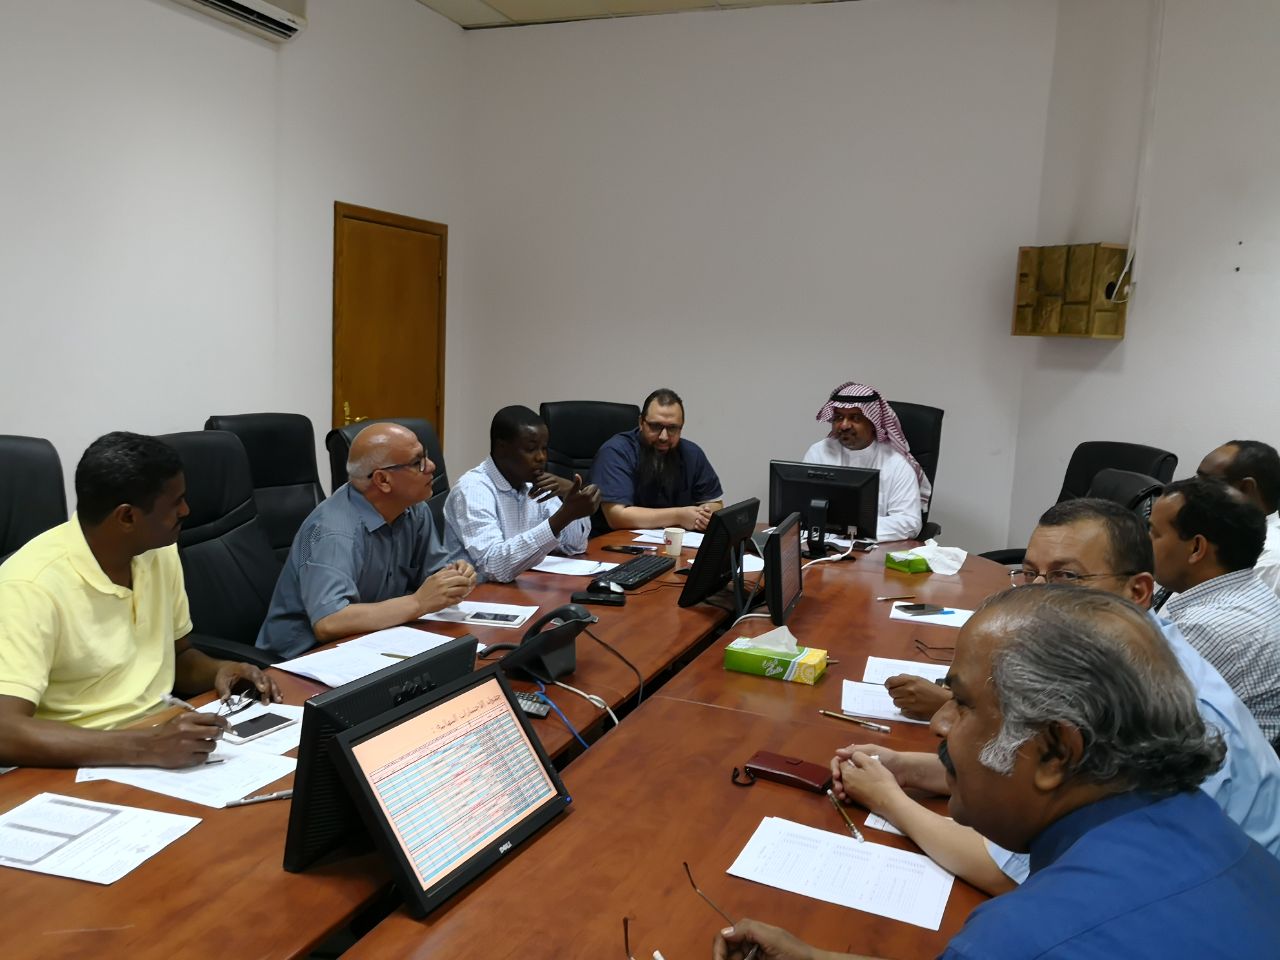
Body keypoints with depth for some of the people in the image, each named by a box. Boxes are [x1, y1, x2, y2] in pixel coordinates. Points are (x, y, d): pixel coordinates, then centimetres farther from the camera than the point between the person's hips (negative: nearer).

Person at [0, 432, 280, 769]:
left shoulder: (159, 553, 1)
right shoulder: (32, 586, -19)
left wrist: (218, 670, -5)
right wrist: (144, 746, -35)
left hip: (163, 739, 6)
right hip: (86, 766, -6)